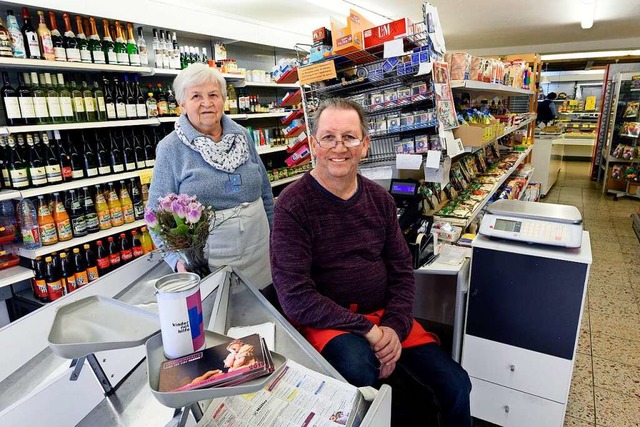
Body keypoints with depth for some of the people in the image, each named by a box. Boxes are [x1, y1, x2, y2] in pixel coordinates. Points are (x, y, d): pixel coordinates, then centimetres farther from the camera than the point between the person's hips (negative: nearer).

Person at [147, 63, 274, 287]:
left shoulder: (242, 136, 6)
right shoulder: (170, 149, -6)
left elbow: (265, 191, 12)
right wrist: (178, 259, -22)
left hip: (259, 250, 4)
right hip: (207, 261, -3)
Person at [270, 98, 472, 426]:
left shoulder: (379, 199, 4)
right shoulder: (292, 206, -13)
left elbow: (402, 271, 6)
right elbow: (295, 297, -18)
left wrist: (394, 327, -11)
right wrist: (368, 330, -20)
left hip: (384, 316, 5)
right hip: (325, 322, -5)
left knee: (456, 384, -2)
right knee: (359, 365, -34)